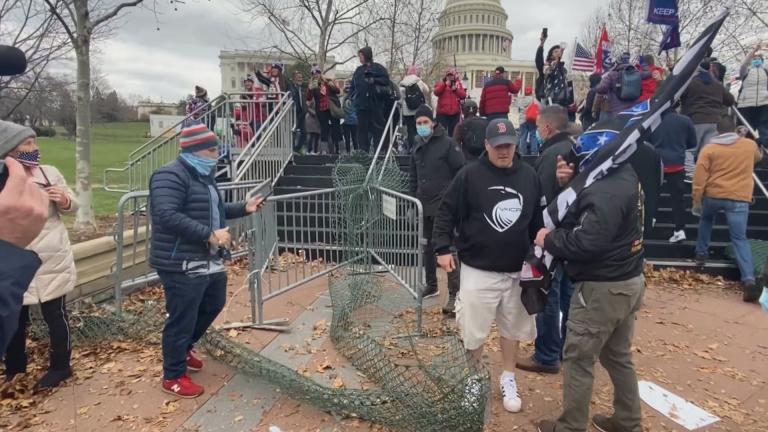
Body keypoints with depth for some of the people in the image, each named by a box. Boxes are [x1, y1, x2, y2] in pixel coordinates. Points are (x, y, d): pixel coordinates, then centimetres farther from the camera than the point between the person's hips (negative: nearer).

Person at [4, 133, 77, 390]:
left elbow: (72, 206, 7)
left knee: (55, 315, 8)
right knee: (15, 318, 15)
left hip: (51, 261, -1)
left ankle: (60, 367, 24)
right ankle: (14, 368, 36)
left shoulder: (50, 173, -1)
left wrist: (64, 200, -14)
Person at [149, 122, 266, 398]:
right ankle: (174, 376, 21)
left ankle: (183, 350, 45)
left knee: (213, 306, 24)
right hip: (182, 266, -10)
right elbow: (168, 216, -29)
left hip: (210, 262, 10)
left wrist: (244, 208, 13)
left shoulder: (204, 176, 15)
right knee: (182, 320, 1)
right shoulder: (170, 177, -18)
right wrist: (210, 234, -32)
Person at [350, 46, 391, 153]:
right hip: (361, 104, 5)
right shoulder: (358, 70, 17)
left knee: (377, 128, -1)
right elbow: (353, 85, 16)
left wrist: (374, 80, -14)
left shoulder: (378, 68, 3)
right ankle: (363, 152, 9)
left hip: (375, 104, -4)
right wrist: (353, 96, 2)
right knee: (362, 128, 4)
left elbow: (386, 80, -6)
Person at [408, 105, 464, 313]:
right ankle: (431, 285, 30)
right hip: (423, 206, 7)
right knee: (427, 248, 15)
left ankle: (454, 294, -1)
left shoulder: (447, 144, -8)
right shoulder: (417, 147, 13)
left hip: (445, 206, -7)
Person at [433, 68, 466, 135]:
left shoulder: (458, 84, 12)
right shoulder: (441, 83, 7)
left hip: (455, 113, 2)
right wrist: (445, 84, -18)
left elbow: (463, 96, 2)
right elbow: (436, 92, -11)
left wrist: (456, 89, -11)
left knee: (453, 132, 9)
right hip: (442, 113, -2)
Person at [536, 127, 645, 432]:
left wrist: (550, 238, -16)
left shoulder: (608, 192, -26)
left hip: (602, 288, -10)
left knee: (578, 359, 5)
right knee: (619, 355, 23)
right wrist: (568, 185, -4)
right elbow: (582, 212, 10)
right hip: (629, 282, 10)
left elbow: (587, 242, -30)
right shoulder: (626, 175, 5)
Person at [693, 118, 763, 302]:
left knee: (706, 219, 32)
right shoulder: (750, 145, 9)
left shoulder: (709, 149, 0)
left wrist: (696, 201, 0)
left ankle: (701, 253, 33)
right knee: (739, 239, -2)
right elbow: (758, 157, 33)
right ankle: (749, 279, -16)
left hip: (713, 196, 0)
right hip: (740, 199, 0)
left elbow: (699, 177, -6)